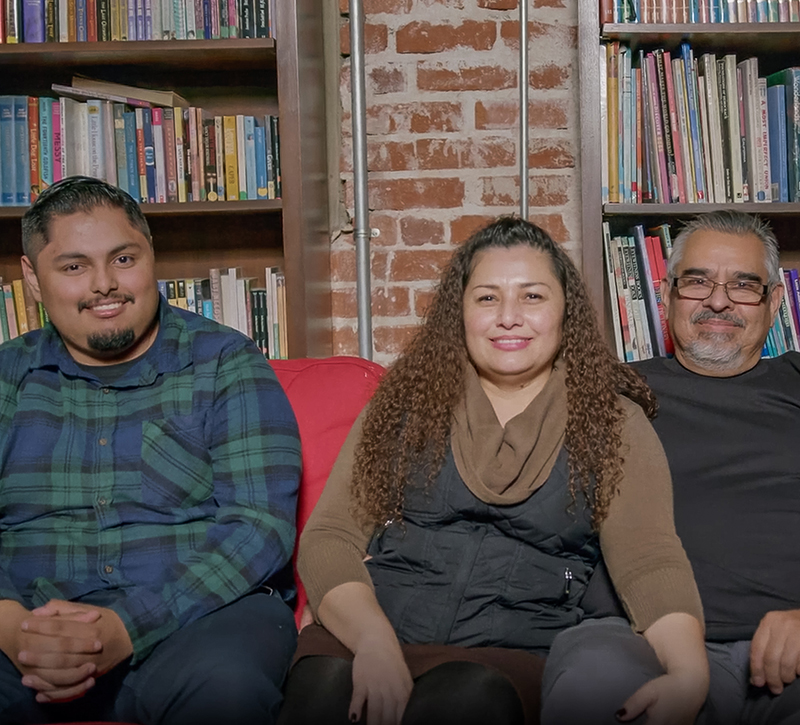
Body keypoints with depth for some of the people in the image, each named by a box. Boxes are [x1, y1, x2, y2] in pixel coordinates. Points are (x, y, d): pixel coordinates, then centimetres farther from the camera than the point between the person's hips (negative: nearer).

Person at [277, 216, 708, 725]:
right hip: (367, 634, 1)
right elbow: (329, 537, 4)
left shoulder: (614, 421, 10)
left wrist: (689, 675, -25)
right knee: (327, 679, -33)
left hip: (514, 652, -1)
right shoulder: (406, 402, 13)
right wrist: (375, 639, -16)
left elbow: (649, 561, -4)